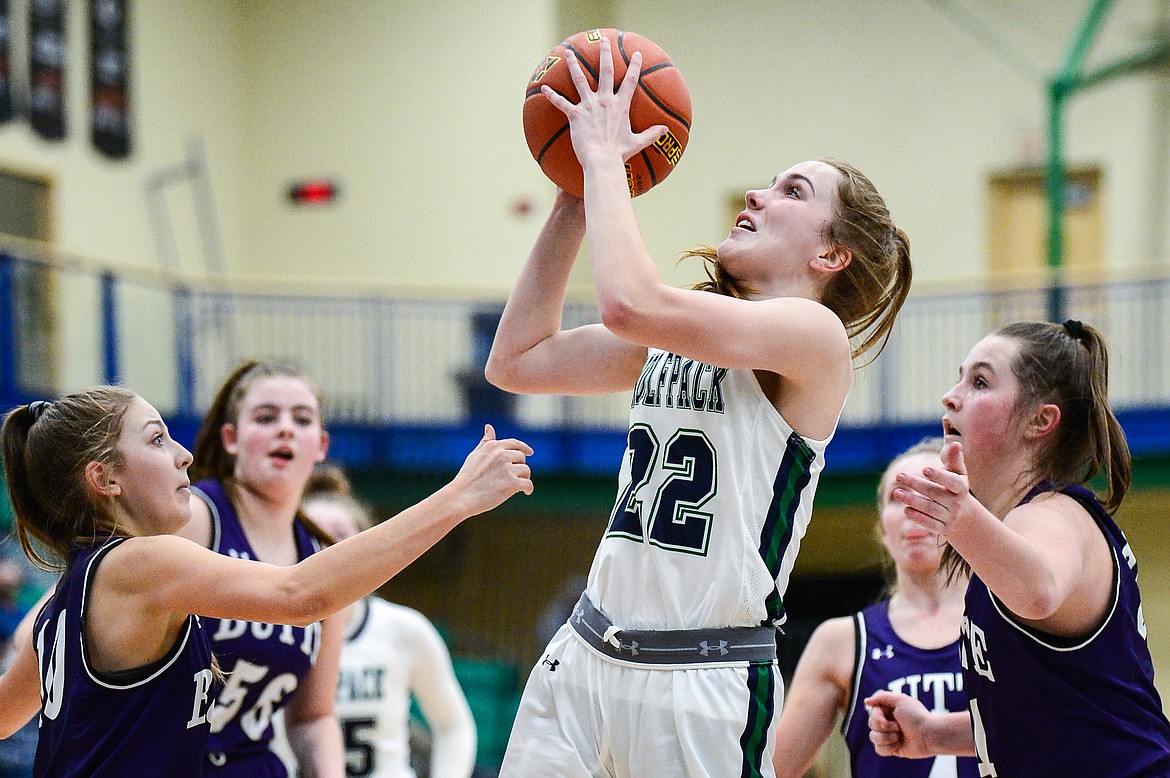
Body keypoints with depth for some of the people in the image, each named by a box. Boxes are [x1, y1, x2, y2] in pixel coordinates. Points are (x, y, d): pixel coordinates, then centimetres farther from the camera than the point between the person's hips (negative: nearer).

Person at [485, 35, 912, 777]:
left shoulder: (814, 333, -11)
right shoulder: (676, 334, 13)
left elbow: (630, 302, -25)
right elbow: (516, 360, 15)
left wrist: (604, 156, -11)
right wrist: (575, 200, 11)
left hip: (704, 683, -6)